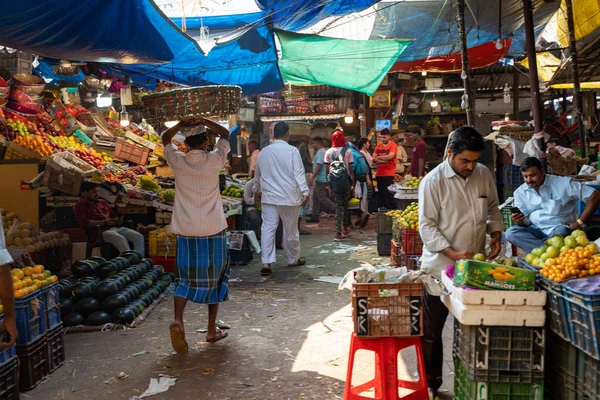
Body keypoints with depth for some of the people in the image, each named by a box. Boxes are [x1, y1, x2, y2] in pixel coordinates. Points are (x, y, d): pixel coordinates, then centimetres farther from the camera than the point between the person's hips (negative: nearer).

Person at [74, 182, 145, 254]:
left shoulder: (102, 202, 28)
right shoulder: (80, 206, 8)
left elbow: (114, 214, 32)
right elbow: (84, 223, -9)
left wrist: (118, 220, 6)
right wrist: (105, 222, -16)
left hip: (116, 227, 7)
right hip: (100, 231, -7)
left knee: (139, 237, -17)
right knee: (121, 239, -36)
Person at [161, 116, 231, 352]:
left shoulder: (178, 162, -4)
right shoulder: (214, 160, -8)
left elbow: (165, 139, 15)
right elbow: (225, 134, 9)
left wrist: (182, 124, 1)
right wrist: (204, 122, -2)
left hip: (186, 231, 1)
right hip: (213, 229, -1)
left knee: (185, 278, 11)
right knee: (214, 278, 11)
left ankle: (178, 320, -11)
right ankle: (212, 330, 19)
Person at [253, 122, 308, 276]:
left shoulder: (264, 152, 7)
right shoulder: (292, 151, -8)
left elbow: (258, 174, 18)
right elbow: (299, 173, -13)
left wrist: (257, 191, 32)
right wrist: (304, 192, -11)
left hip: (269, 197, 3)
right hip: (289, 197, -3)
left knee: (268, 228, 3)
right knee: (291, 230, 11)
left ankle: (266, 263, -6)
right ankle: (293, 259, 27)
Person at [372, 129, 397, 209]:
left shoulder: (393, 145, -3)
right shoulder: (378, 146, 12)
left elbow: (390, 156, -17)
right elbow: (373, 159, 4)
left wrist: (379, 157, -2)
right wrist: (383, 160, -12)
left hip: (389, 174, -5)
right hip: (379, 174, 6)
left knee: (389, 194, -5)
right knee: (380, 193, 11)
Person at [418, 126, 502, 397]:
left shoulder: (484, 175, 2)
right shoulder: (433, 181, -12)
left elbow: (492, 209, 18)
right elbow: (427, 226, -14)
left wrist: (495, 235, 2)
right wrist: (453, 254, -23)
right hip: (440, 267, -4)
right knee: (431, 331, 6)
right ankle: (430, 384, 22)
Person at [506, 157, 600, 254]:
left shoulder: (563, 183, -7)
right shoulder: (520, 192, 3)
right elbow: (526, 221, 5)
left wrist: (580, 222, -10)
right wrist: (519, 221, -20)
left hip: (560, 228, -4)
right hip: (536, 230, 4)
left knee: (561, 231, -39)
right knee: (511, 233, -25)